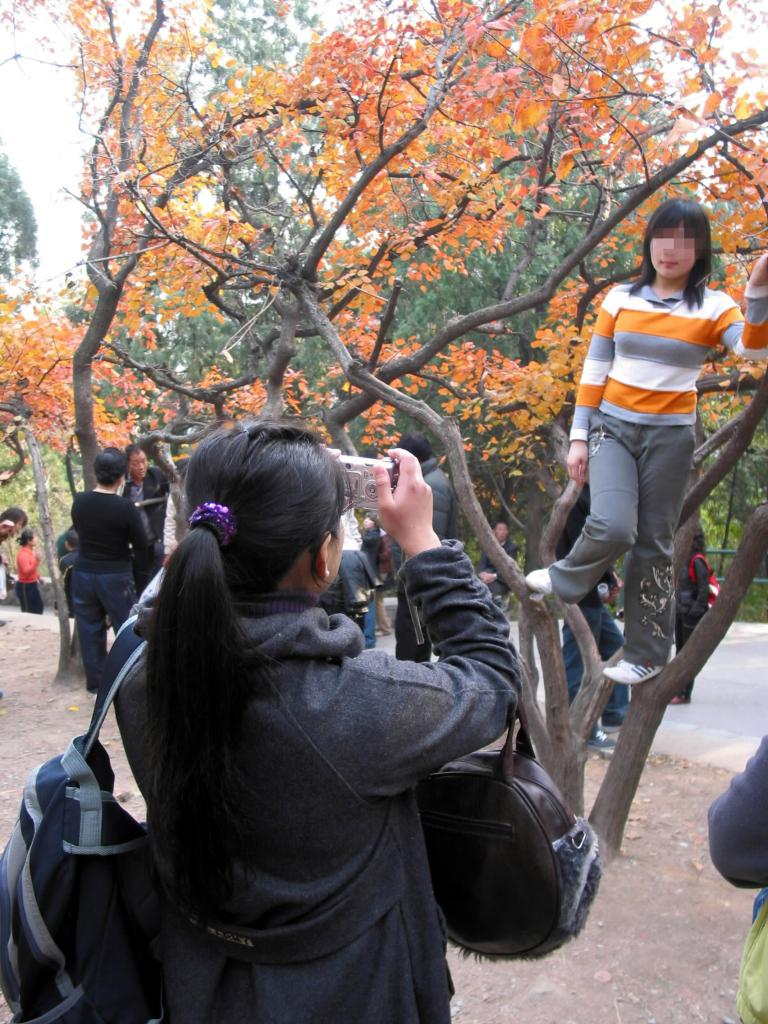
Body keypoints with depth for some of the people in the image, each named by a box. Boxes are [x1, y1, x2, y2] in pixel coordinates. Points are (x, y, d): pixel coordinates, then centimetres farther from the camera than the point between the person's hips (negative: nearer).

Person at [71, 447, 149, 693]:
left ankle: (95, 681, 20)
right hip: (116, 576, -4)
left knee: (90, 629, 12)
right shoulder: (125, 507, -19)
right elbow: (142, 544, -8)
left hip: (83, 573, 4)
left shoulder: (79, 501, -5)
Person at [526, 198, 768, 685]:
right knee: (612, 527, -20)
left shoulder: (713, 306, -3)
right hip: (613, 426, 1)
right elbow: (593, 371, 4)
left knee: (654, 543, 5)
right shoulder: (621, 298, 2)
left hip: (671, 435, 0)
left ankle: (648, 653, 17)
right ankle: (564, 579, 12)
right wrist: (579, 436, 1)